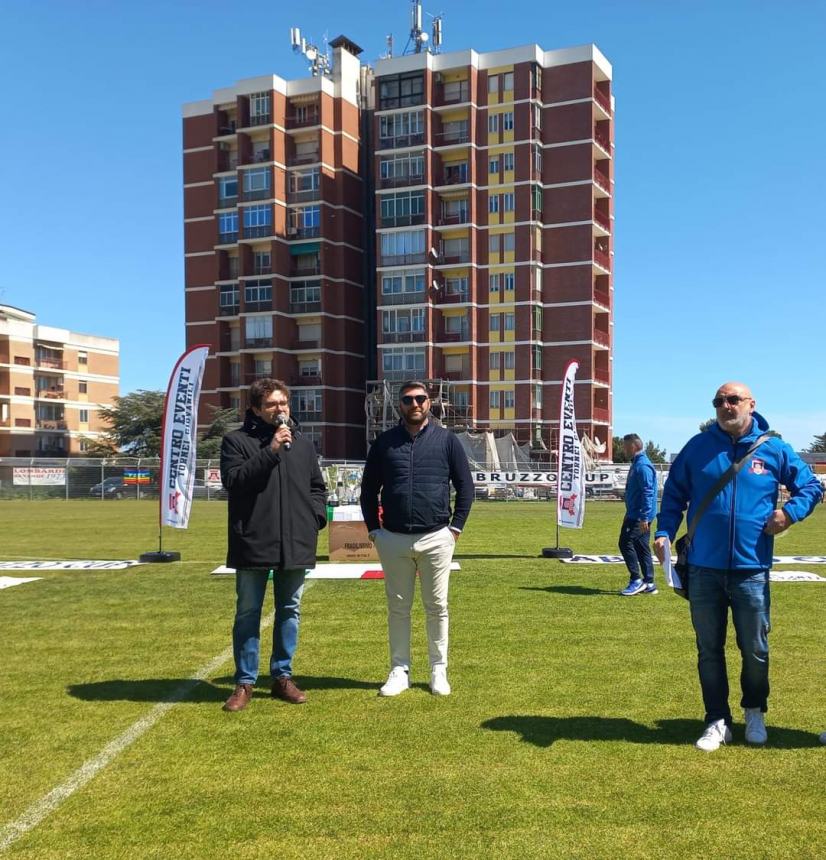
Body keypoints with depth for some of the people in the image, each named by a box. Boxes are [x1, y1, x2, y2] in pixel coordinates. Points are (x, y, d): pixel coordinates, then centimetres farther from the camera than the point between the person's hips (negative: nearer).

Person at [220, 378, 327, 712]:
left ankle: (282, 675, 24)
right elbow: (233, 479, -16)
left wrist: (316, 516, 2)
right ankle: (245, 682, 14)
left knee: (289, 611, 11)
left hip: (295, 543, 4)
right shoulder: (237, 441, -1)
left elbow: (317, 487, 20)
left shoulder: (303, 444, 13)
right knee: (248, 613, 4)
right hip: (253, 543, -4)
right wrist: (270, 451, -20)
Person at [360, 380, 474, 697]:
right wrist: (373, 529, 5)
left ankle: (439, 671, 17)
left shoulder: (447, 440, 2)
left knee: (437, 607, 6)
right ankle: (400, 670, 18)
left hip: (436, 539, -1)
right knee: (397, 607, 8)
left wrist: (456, 527, -1)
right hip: (393, 540, 1)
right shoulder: (384, 442, 6)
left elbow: (465, 487, 5)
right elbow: (368, 489, 12)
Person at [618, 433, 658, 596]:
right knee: (642, 547, 12)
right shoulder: (637, 464, 16)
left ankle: (636, 580, -6)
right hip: (635, 515, 11)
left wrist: (644, 518, -26)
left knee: (626, 543, -11)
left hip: (639, 517, -11)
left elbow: (648, 493, -23)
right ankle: (648, 584, 17)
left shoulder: (642, 466, -17)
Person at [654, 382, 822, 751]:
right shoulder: (698, 446, 2)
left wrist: (790, 511, -7)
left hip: (751, 570, 0)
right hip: (703, 568, 1)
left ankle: (754, 713, 35)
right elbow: (674, 492, 9)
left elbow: (811, 486, 12)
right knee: (709, 650, 9)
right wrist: (664, 531, -4)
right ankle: (717, 722, 23)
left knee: (755, 650, 11)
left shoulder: (774, 449, 1)